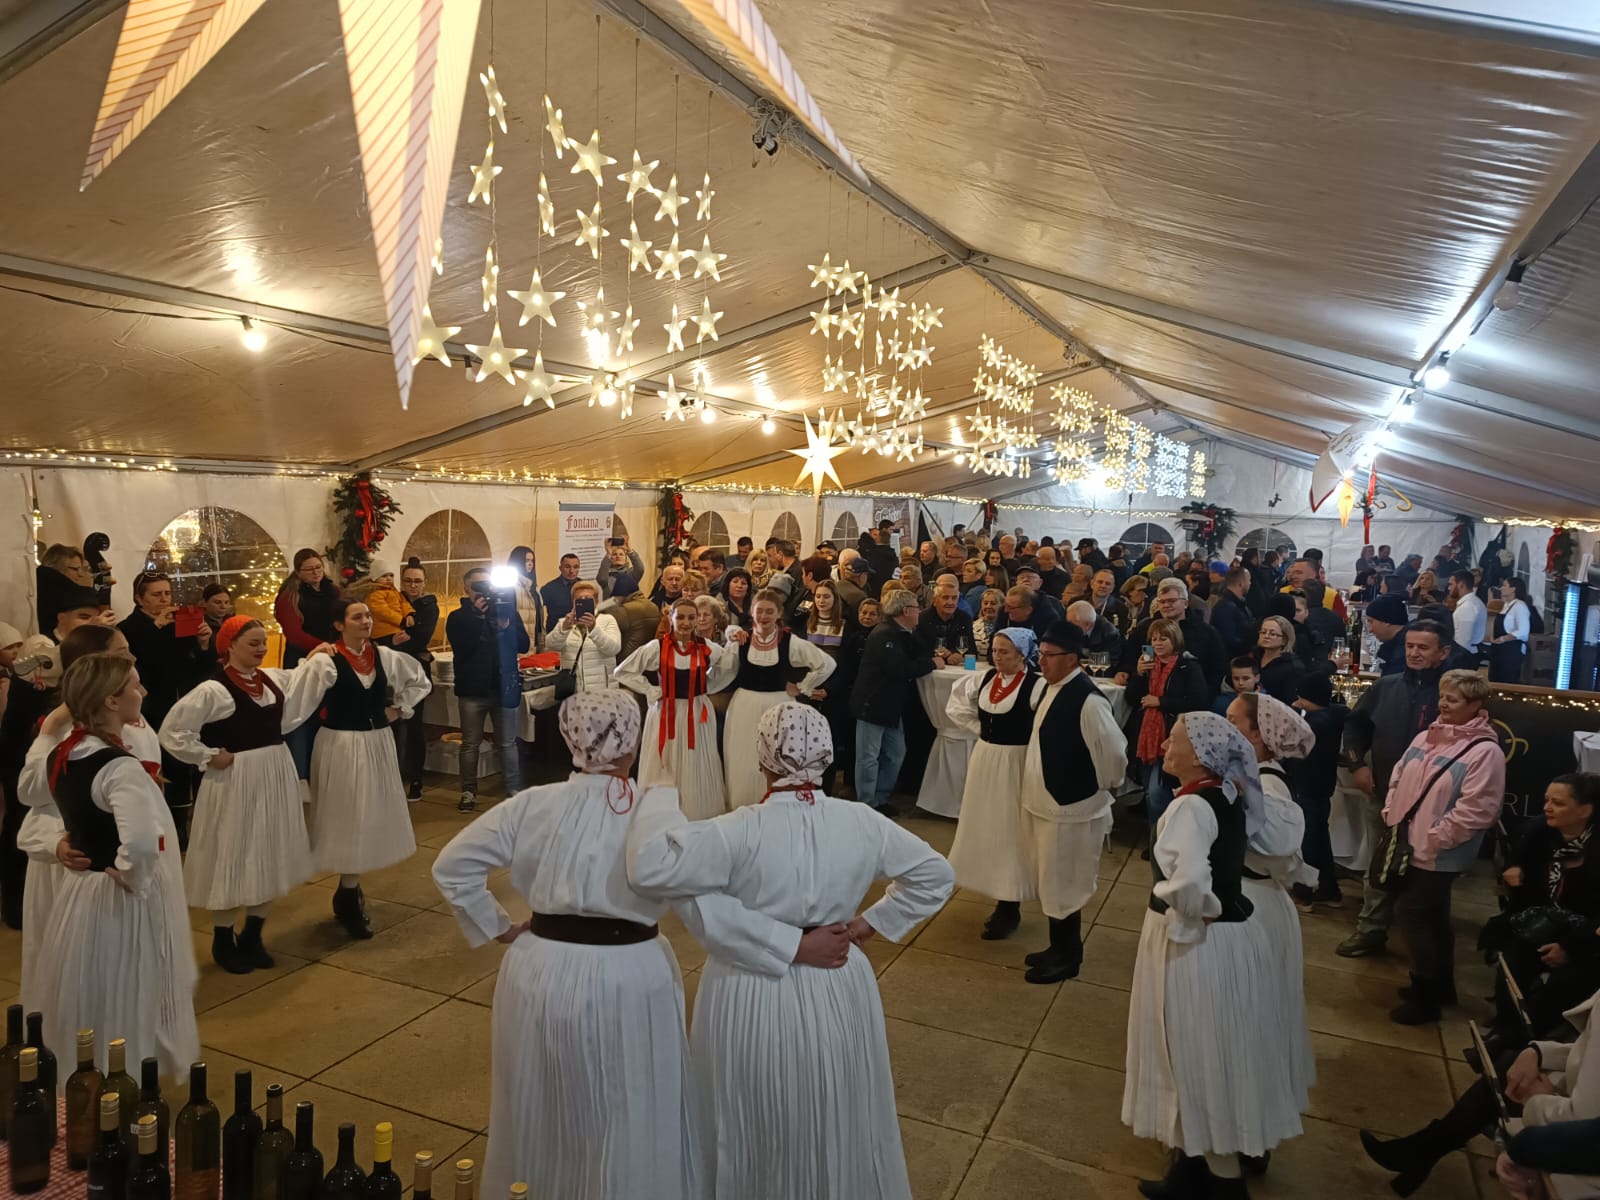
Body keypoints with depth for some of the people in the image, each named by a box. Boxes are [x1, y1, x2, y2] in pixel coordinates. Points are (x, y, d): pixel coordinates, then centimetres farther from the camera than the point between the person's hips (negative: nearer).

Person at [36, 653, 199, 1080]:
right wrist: (132, 879, -23)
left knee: (88, 1010, 25)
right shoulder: (118, 766, -26)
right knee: (126, 1015, 7)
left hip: (78, 892, 9)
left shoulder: (62, 755, 1)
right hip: (120, 904, -9)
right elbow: (142, 842, -41)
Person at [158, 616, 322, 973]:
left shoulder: (274, 679, 4)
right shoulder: (213, 690, -15)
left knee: (270, 859, 13)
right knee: (232, 858, 5)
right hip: (235, 782, -6)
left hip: (276, 776, 7)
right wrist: (209, 757, -14)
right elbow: (171, 731, -16)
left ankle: (252, 936, 29)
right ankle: (223, 941, 23)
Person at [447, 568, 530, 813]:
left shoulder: (507, 610, 6)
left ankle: (514, 791, 13)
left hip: (505, 686, 1)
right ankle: (468, 792, 15)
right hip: (472, 688, -1)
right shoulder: (458, 617, 1)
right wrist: (477, 617, -18)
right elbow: (460, 648, -15)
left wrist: (506, 627, -18)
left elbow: (524, 646, -1)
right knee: (470, 744, 6)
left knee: (508, 743, 6)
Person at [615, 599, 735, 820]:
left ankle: (700, 819, 17)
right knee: (666, 771, 5)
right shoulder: (657, 647, -7)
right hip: (666, 714, -2)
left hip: (698, 714, 2)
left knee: (697, 771, 7)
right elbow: (623, 672, -2)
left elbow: (730, 667, 13)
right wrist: (652, 691, -6)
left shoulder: (707, 648, -1)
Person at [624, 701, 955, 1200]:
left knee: (756, 1125, 22)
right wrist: (872, 923, 5)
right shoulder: (863, 823, -11)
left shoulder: (741, 832, -26)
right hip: (837, 992, 4)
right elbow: (935, 876, 1)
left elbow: (648, 867, -31)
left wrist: (657, 797, -18)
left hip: (753, 997, -3)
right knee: (837, 1120, 27)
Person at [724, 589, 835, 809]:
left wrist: (801, 688, 1)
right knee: (742, 766, 5)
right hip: (744, 708, 1)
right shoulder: (741, 640, 0)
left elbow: (826, 664, -1)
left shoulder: (791, 642, -5)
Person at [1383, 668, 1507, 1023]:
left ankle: (1425, 995, 14)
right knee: (1432, 918, 19)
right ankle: (1439, 986, 35)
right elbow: (1398, 776, 17)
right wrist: (1391, 814, 6)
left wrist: (1432, 840, -19)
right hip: (1407, 845, 8)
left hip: (1437, 855, -7)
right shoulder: (1426, 737, 7)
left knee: (1411, 914, -2)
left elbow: (1475, 812, -21)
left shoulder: (1485, 752, -17)